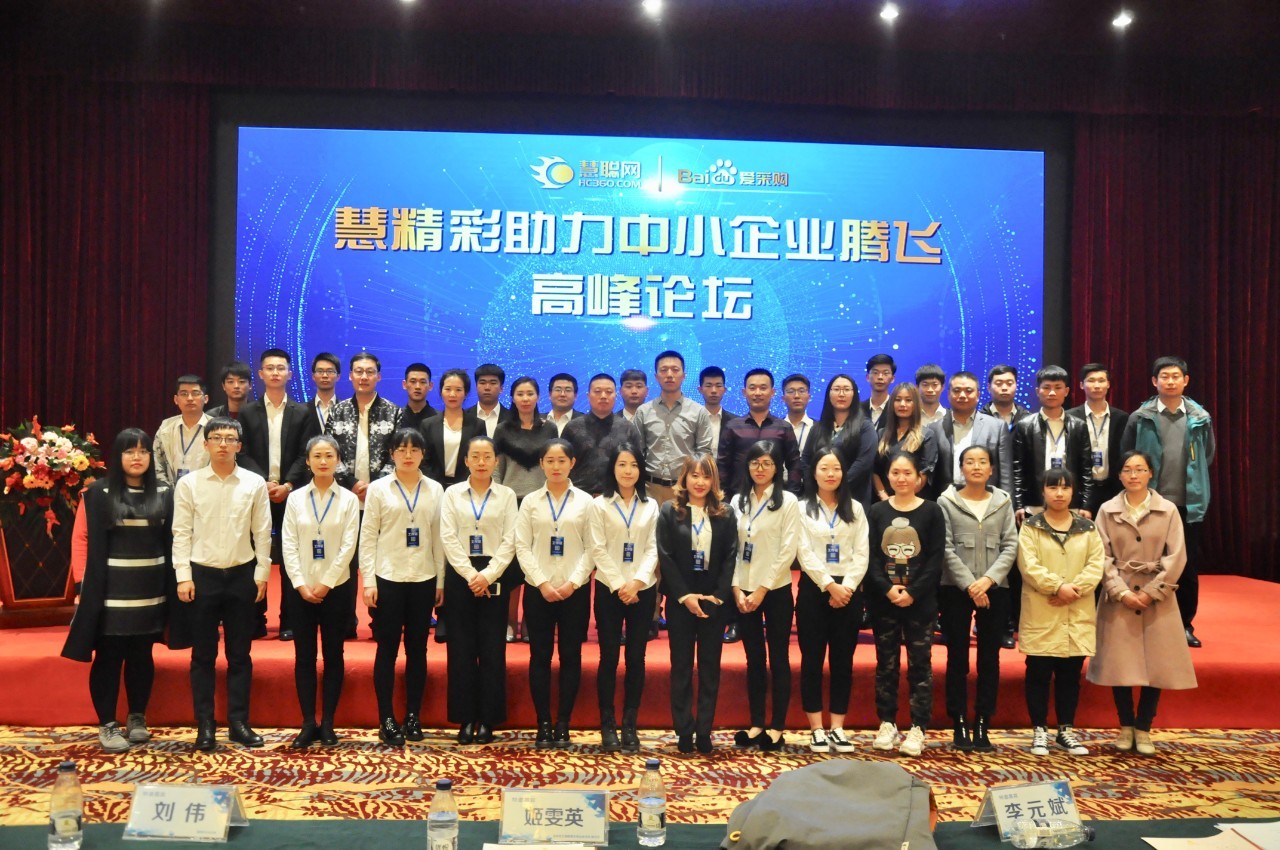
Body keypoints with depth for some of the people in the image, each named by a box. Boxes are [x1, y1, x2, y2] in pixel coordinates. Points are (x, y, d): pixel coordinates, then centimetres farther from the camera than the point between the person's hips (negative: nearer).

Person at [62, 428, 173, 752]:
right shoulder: (99, 493, -2)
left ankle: (137, 719, 24)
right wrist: (86, 586, -11)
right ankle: (108, 725, 13)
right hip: (112, 589, -3)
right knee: (108, 657, 3)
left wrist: (171, 587, 1)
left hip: (150, 589, 3)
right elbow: (91, 544, -5)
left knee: (142, 656, 12)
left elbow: (170, 542, 5)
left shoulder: (164, 493, 6)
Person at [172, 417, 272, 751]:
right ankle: (205, 726, 16)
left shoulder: (255, 483, 0)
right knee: (203, 655, 7)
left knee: (239, 654, 9)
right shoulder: (188, 483, -1)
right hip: (202, 574, -1)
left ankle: (238, 722, 18)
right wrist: (183, 576, -6)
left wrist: (262, 574, 0)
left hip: (242, 575, 1)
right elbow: (181, 533, 0)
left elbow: (262, 533, 2)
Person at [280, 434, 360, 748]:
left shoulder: (349, 499, 0)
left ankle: (327, 724, 13)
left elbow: (348, 546, -5)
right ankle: (308, 723, 12)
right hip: (301, 589, 1)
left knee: (334, 655, 4)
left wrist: (325, 584, -11)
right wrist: (301, 585, -9)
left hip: (335, 588, -1)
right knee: (304, 656, 4)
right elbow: (288, 545, 0)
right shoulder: (295, 498, 4)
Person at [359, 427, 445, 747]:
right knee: (387, 649, 2)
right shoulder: (378, 488, 0)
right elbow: (368, 537, -2)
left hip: (423, 579, 2)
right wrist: (368, 581, -7)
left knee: (417, 648, 8)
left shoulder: (435, 490, 5)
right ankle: (386, 719, 11)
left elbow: (439, 537, 6)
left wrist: (441, 580, 4)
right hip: (388, 578, -2)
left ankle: (413, 717, 18)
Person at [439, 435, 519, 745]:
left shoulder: (507, 495, 4)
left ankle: (487, 720, 9)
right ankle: (465, 719, 10)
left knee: (492, 648, 1)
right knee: (461, 648, 2)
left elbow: (509, 541, -2)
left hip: (494, 576, 0)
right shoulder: (452, 493, 5)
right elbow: (448, 538, -2)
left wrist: (488, 575, -13)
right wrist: (470, 574, -11)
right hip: (460, 575, 1)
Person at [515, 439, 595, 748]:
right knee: (540, 656, 3)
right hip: (538, 589, 1)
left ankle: (563, 724, 11)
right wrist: (542, 583, -10)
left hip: (574, 590, 0)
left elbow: (591, 548, 0)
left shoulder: (585, 501, 3)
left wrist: (572, 583, -11)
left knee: (570, 656, 3)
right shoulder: (530, 501, 5)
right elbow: (522, 547, 0)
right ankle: (543, 724, 11)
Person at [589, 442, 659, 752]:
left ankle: (630, 724, 13)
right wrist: (619, 585, -13)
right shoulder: (600, 504, 1)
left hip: (643, 590, 2)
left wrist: (637, 581, -12)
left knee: (636, 658, 4)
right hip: (609, 590, -2)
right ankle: (607, 724, 10)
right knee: (609, 657, 1)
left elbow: (653, 549, 3)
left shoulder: (650, 505, 9)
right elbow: (598, 549, -5)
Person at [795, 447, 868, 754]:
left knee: (843, 660, 5)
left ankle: (837, 728, 12)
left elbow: (862, 553, 1)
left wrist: (846, 587, -11)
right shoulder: (802, 508, 2)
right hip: (813, 589, -2)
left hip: (848, 591, 2)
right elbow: (805, 554, -6)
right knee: (812, 659, 1)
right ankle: (817, 729, 7)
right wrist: (830, 585, -14)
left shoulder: (855, 509, 9)